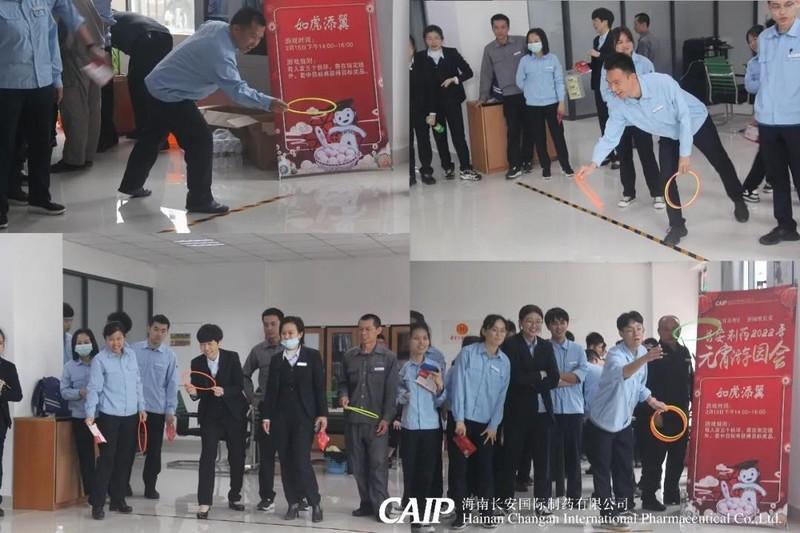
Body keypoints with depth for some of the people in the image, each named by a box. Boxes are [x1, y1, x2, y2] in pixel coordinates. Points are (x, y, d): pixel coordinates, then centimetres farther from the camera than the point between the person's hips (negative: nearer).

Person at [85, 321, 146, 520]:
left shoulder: (132, 355, 8)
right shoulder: (99, 360, -8)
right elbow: (94, 389, -11)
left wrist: (141, 407, 14)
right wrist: (90, 414, -19)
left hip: (130, 416, 5)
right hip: (109, 416, -5)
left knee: (125, 459, 10)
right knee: (107, 459, -6)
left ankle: (118, 499, 22)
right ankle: (97, 504, 1)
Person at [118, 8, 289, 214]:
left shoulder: (216, 25, -2)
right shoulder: (220, 54, -31)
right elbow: (237, 90, -36)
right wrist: (267, 103, -43)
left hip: (156, 85, 11)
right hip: (170, 96, -10)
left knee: (153, 137, 25)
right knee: (200, 140, -11)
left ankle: (131, 184, 42)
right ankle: (199, 200, -5)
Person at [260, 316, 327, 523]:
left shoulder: (312, 356, 0)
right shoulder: (276, 360, 9)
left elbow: (319, 387, -2)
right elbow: (271, 389, 8)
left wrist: (322, 414, -8)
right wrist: (266, 415, 3)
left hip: (304, 416, -4)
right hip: (281, 416, 4)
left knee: (301, 461, -11)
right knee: (286, 462, 4)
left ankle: (315, 503, 2)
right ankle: (293, 504, 12)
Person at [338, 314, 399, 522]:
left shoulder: (389, 357, 0)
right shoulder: (349, 356, 8)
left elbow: (391, 390, -3)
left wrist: (386, 418, -10)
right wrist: (343, 395, -6)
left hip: (376, 420, -4)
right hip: (353, 419, 4)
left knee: (378, 464, -6)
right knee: (358, 464, 7)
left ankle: (381, 507, -3)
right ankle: (366, 503, 15)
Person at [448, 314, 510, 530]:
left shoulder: (504, 362, 4)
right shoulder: (467, 353, -7)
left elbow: (501, 396, 5)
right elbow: (458, 386, -10)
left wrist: (494, 425, 0)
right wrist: (459, 420, -14)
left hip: (486, 424, 3)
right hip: (461, 420, -3)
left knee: (484, 468, 6)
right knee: (459, 468, 1)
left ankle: (486, 513, 16)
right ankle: (460, 514, 9)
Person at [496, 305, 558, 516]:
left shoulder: (546, 346, 9)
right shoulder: (510, 344, -5)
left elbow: (554, 379, -1)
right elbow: (514, 376, -16)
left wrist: (529, 382, -10)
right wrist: (539, 376, -6)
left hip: (541, 409, 4)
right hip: (517, 409, -4)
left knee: (542, 456, 3)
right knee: (511, 455, 4)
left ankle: (541, 501, 10)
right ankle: (504, 500, 14)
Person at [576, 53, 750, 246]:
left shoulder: (663, 83, -42)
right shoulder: (618, 105, -29)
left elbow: (685, 117, -32)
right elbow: (609, 137, -21)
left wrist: (685, 153, -29)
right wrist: (593, 163, -36)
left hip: (697, 122, -3)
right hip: (669, 135, 3)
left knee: (720, 163, 14)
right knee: (666, 179, -6)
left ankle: (738, 201, 41)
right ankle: (677, 226, 11)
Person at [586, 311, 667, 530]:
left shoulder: (642, 352, 0)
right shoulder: (615, 354, -25)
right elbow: (621, 373, -51)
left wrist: (653, 402, 10)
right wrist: (644, 359, -65)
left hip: (623, 422, 7)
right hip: (601, 421, -7)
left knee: (624, 469, 11)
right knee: (602, 470, -1)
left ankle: (622, 509, 21)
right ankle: (608, 514, 4)